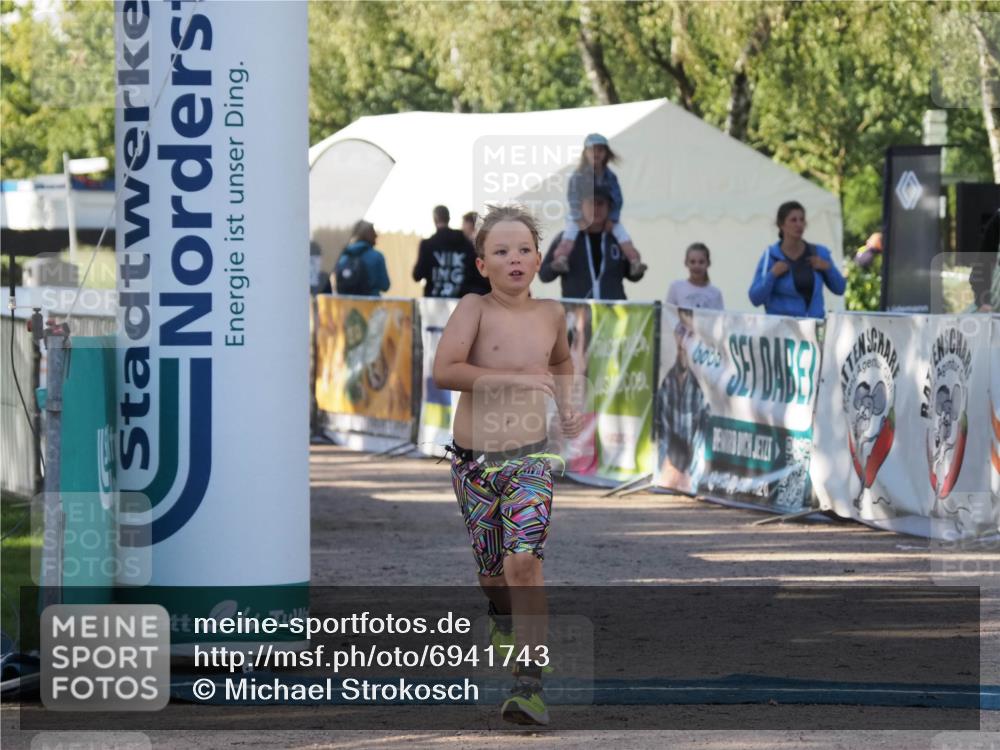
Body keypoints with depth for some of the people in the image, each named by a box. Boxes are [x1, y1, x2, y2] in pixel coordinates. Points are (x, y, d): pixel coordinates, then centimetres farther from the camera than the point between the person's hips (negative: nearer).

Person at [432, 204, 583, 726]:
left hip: (529, 461, 0)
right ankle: (501, 615, 51)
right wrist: (514, 378, -24)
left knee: (523, 562, -18)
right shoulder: (474, 309, -6)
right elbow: (443, 372, -22)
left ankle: (530, 683, -21)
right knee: (491, 568, 13)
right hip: (473, 462, 0)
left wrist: (566, 406, 15)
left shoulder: (551, 313, 6)